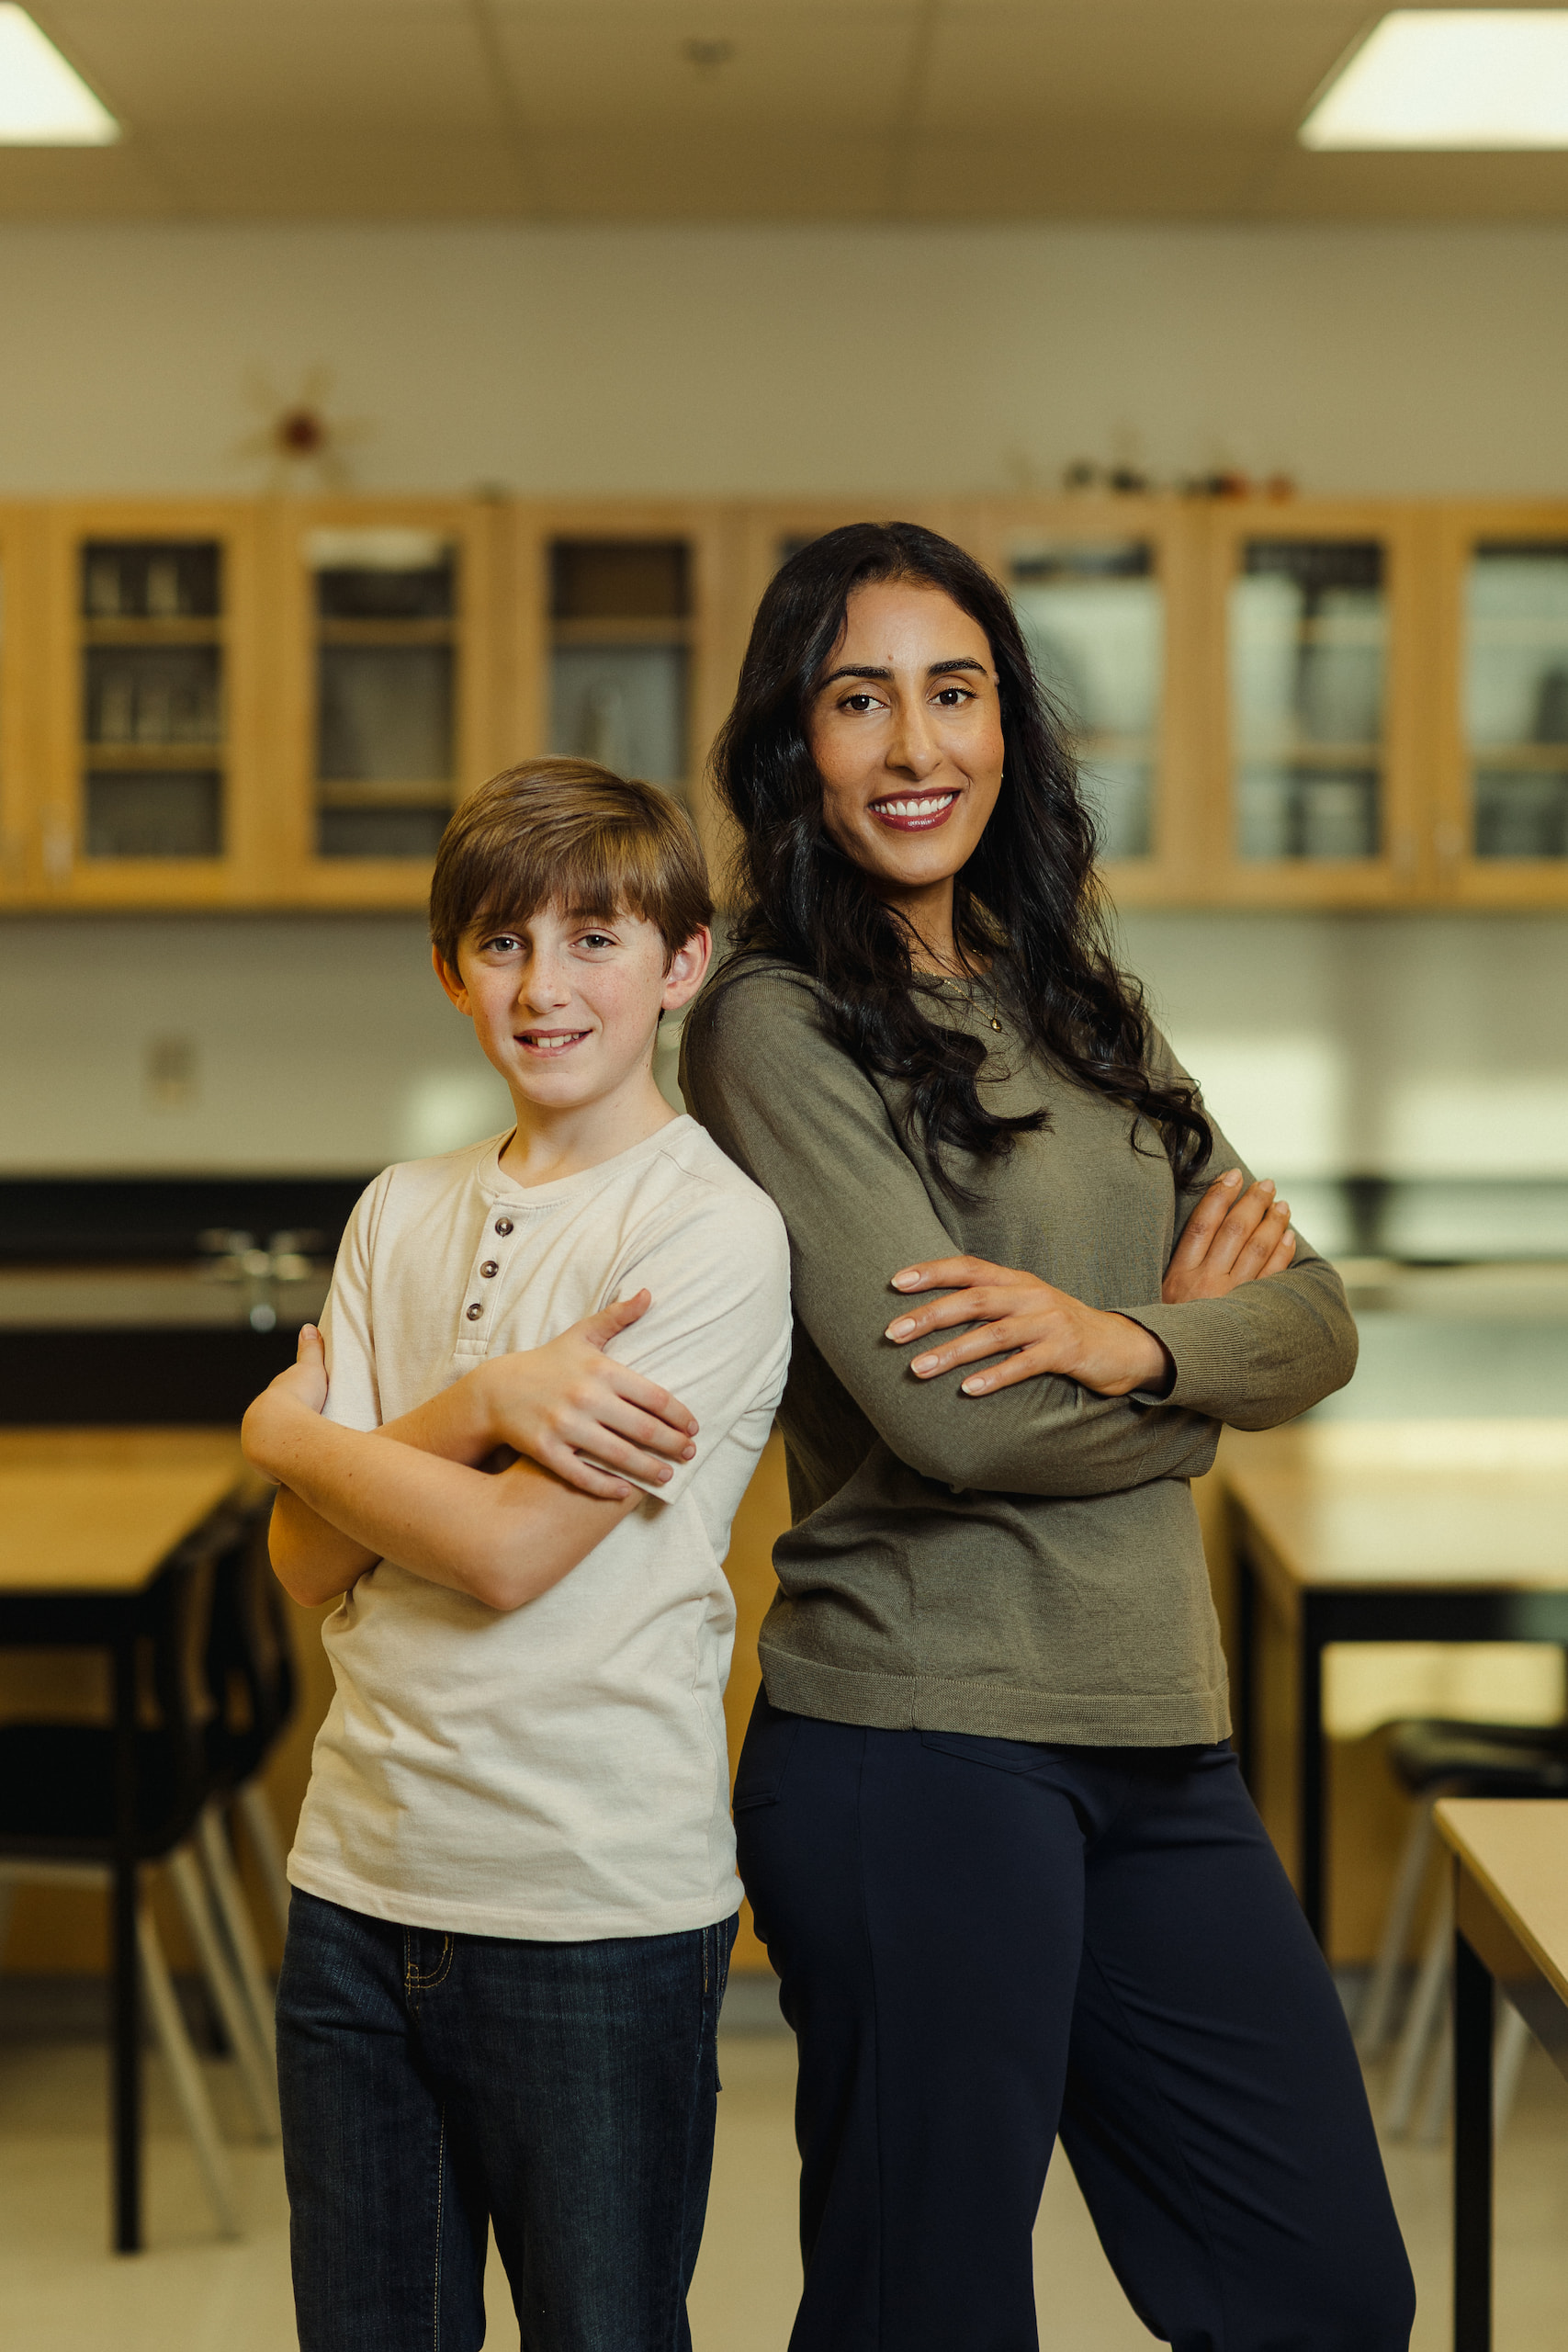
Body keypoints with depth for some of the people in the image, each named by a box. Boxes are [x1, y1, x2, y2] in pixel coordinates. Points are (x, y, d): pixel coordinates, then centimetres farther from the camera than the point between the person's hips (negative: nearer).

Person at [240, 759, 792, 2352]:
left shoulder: (713, 1233, -10)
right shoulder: (402, 1215, 9)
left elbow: (507, 1553, -17)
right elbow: (310, 1564, 1)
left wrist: (291, 1430, -2)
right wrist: (479, 1405, -15)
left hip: (599, 1910, -6)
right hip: (360, 1879, 6)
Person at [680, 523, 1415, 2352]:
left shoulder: (1075, 1011, 14)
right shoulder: (778, 1026, -8)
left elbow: (1313, 1324, 6)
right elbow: (947, 1415, -18)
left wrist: (1125, 1342, -15)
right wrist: (1193, 1372, -1)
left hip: (1154, 1740, 7)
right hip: (919, 1740, -7)